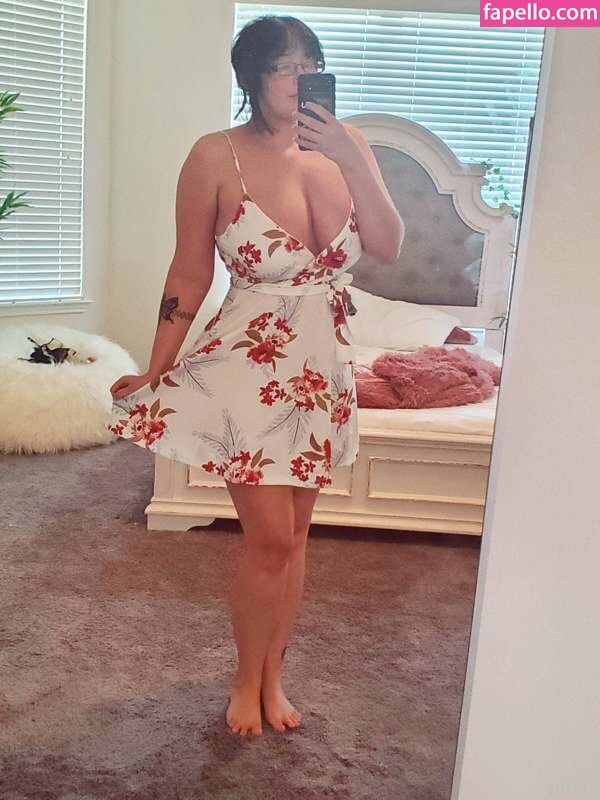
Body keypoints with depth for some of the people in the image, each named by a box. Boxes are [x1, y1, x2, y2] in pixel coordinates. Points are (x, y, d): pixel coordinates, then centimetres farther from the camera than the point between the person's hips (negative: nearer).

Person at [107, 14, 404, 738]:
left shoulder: (342, 145, 2)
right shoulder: (217, 157, -9)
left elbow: (388, 249, -6)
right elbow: (188, 278, -5)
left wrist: (352, 160, -18)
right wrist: (154, 375, -2)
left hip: (323, 371, 4)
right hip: (248, 369, -4)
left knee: (293, 534, 14)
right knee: (270, 538, -1)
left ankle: (273, 675, 35)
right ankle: (247, 679, 27)